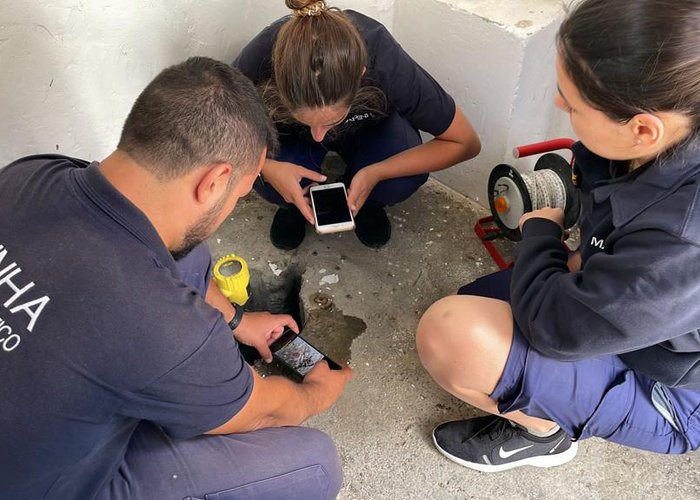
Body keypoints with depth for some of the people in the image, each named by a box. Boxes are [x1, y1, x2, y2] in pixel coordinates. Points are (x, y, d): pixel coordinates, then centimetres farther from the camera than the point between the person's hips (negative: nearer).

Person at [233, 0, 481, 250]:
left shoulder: (387, 62, -38)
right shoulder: (259, 58, -38)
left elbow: (466, 143, -26)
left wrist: (376, 173, -36)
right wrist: (267, 167, -37)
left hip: (368, 128, 0)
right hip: (290, 135, 0)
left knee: (404, 179, -29)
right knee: (265, 179, -30)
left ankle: (365, 200, 4)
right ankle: (297, 202, 4)